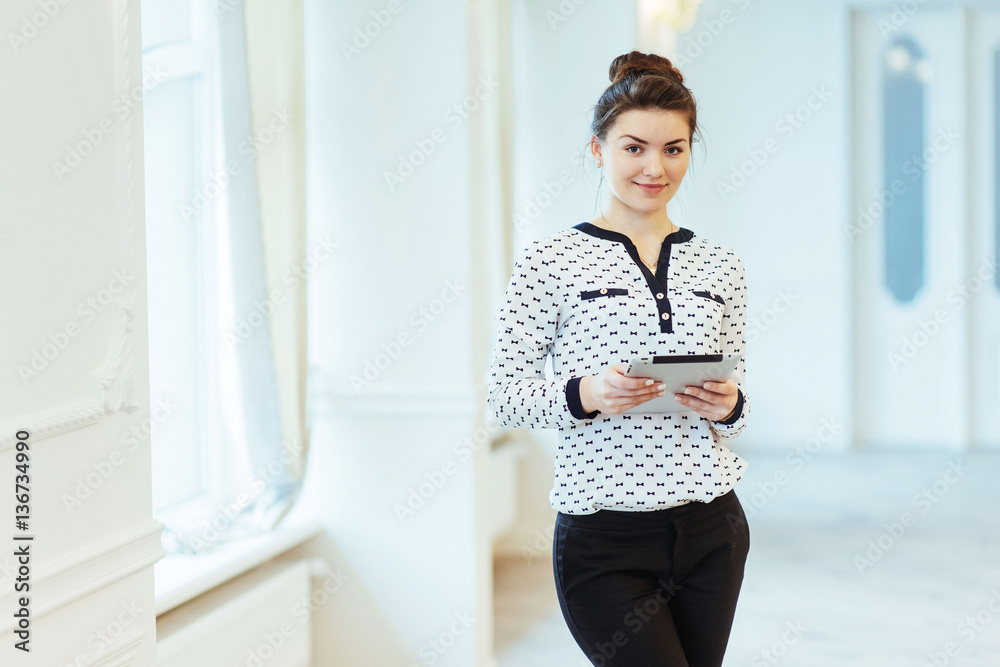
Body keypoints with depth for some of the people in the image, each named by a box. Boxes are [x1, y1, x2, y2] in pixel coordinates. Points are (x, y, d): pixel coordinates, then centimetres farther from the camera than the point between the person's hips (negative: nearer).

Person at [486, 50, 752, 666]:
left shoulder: (721, 267, 9)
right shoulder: (550, 261, -3)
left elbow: (737, 401, 14)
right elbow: (507, 394, -4)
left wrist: (728, 406, -9)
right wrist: (584, 395, -22)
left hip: (712, 531, 5)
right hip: (605, 544, -4)